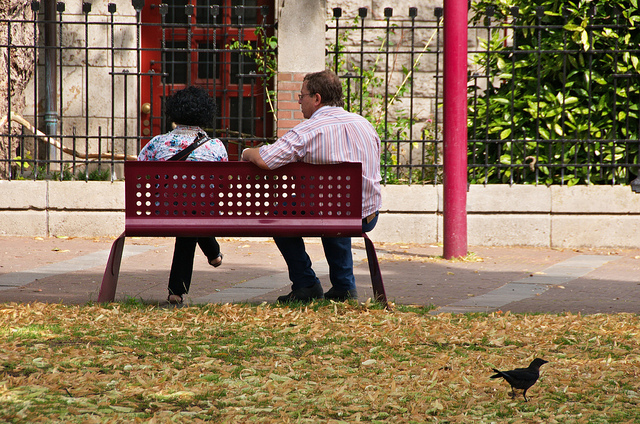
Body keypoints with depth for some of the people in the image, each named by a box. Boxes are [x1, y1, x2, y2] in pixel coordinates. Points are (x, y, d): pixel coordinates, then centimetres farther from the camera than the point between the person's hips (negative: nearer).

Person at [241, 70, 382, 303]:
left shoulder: (307, 131, -16)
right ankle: (344, 286, 32)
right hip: (369, 218, 6)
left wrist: (247, 153, 0)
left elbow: (264, 160, -25)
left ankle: (306, 285, 19)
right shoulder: (365, 125, 4)